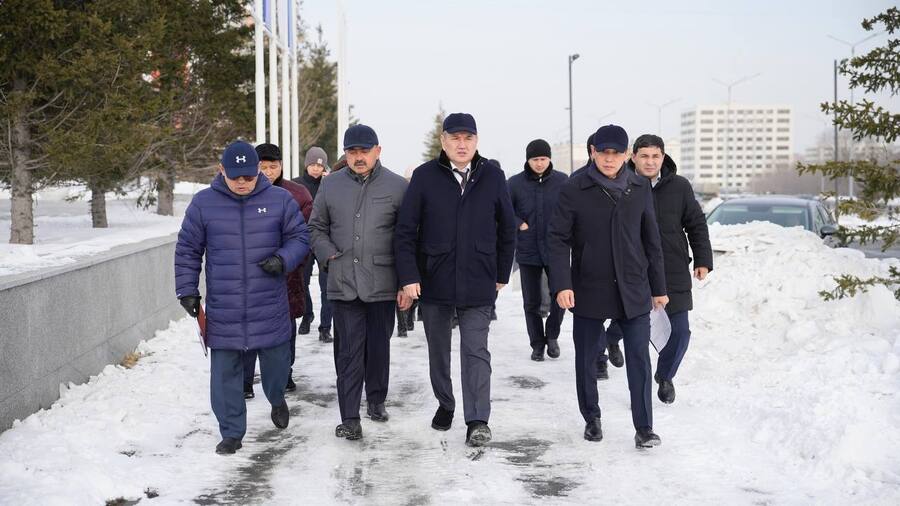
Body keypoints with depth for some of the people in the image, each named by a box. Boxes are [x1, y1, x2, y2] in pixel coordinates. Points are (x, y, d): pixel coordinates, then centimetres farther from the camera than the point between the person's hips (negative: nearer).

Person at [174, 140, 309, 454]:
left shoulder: (279, 200, 0)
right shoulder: (203, 203, 0)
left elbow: (300, 237, 7)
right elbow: (187, 250, 7)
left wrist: (283, 260, -13)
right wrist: (187, 290, 3)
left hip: (270, 308, 0)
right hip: (222, 311, 0)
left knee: (276, 362, 12)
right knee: (225, 373, 4)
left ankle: (277, 400, 44)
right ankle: (231, 433, 17)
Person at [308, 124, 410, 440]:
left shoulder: (397, 186, 0)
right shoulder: (331, 185, 7)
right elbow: (316, 228, 17)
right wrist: (329, 255, -1)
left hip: (382, 283, -1)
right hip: (343, 283, 1)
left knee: (378, 346, 12)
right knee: (348, 350, -2)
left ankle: (376, 400, 32)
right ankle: (350, 418, 0)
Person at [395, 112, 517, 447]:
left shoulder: (492, 176, 0)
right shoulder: (425, 176, -4)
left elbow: (507, 229, 7)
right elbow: (405, 230, -4)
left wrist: (502, 274, 7)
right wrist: (409, 276, -10)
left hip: (478, 284, -1)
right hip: (434, 281, 1)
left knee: (476, 351, -4)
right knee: (438, 350, 15)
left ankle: (478, 420, -1)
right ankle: (445, 405, 33)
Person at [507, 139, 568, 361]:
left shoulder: (562, 181, -3)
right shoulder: (515, 183, -4)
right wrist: (519, 224, -6)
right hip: (528, 251, 0)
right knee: (531, 302, 8)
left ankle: (552, 336, 24)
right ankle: (537, 344, 22)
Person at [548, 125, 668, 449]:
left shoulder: (640, 189, 4)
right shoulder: (574, 190, -4)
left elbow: (651, 241, 11)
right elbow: (558, 239, -6)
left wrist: (658, 288, 13)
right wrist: (562, 284, -16)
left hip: (633, 291, 1)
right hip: (588, 290, -1)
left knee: (639, 359, -2)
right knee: (586, 359, 10)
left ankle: (644, 427, 6)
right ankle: (591, 419, 28)